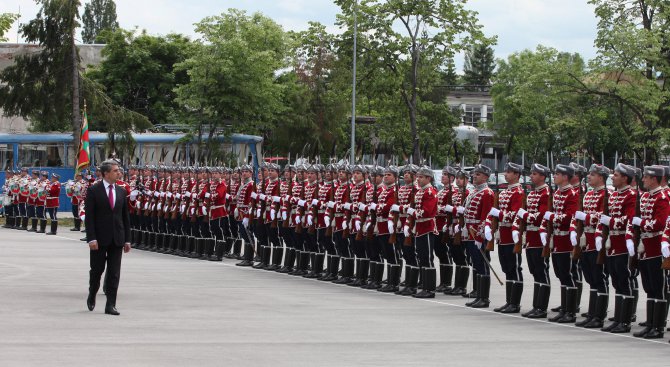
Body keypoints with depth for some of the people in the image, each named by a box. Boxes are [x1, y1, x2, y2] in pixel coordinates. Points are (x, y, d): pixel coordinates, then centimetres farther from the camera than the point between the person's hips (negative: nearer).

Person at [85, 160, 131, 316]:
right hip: (99, 238, -4)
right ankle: (91, 297, 31)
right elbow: (89, 216, -8)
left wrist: (127, 239, 7)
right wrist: (91, 238, -15)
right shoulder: (93, 191, -5)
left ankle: (110, 305, 2)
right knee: (97, 270, 7)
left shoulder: (121, 191, 9)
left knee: (114, 273, 0)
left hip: (117, 238, 4)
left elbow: (125, 217, 12)